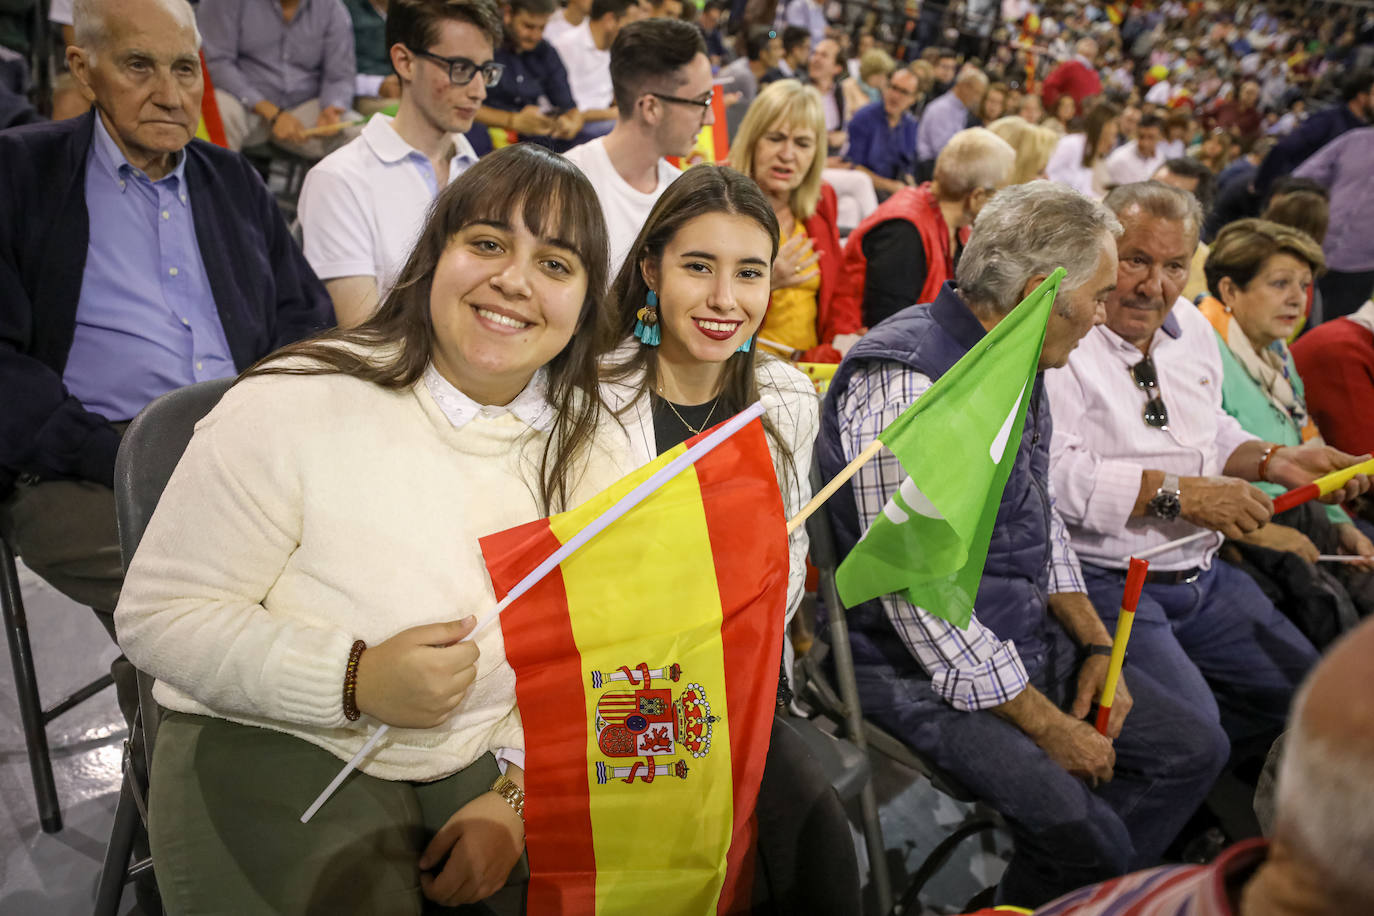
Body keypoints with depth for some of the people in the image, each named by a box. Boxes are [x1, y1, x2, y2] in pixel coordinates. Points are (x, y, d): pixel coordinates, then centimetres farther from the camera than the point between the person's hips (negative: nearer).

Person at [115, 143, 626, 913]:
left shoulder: (596, 453, -1)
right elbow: (161, 613, -12)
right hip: (275, 747, -3)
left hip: (489, 759, 4)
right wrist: (356, 682, -23)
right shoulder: (295, 403, -14)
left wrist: (518, 789, -13)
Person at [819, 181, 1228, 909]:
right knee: (1079, 827, -25)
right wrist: (1046, 725, -17)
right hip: (924, 668, -9)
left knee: (1192, 749, 8)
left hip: (1028, 636, 9)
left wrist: (1095, 643, 4)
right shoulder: (906, 383, -24)